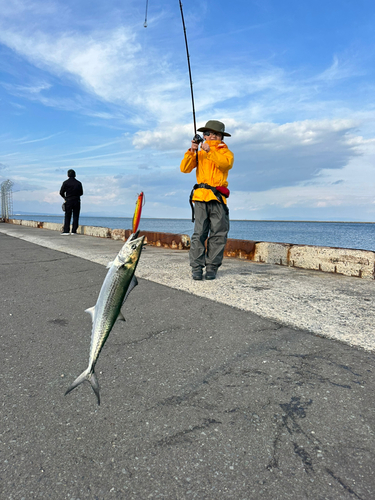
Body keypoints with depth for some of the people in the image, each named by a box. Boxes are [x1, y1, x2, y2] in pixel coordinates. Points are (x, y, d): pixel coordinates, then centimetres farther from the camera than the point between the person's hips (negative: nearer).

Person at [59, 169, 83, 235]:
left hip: (68, 201, -1)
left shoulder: (65, 182, -3)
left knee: (67, 216, 3)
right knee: (75, 216, 5)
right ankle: (74, 231, 2)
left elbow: (61, 192, -2)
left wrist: (65, 197, 17)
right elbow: (81, 193, 8)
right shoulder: (78, 183, 3)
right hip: (77, 201, 1)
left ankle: (66, 231, -2)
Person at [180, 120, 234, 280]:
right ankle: (197, 267, -6)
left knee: (218, 234, -5)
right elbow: (184, 169, 8)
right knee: (199, 233, -8)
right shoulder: (199, 154, 22)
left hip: (218, 197, 0)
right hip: (201, 196, 1)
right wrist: (191, 152, -4)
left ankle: (212, 267, 2)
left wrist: (210, 151, -16)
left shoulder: (226, 152, 16)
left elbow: (226, 164, -8)